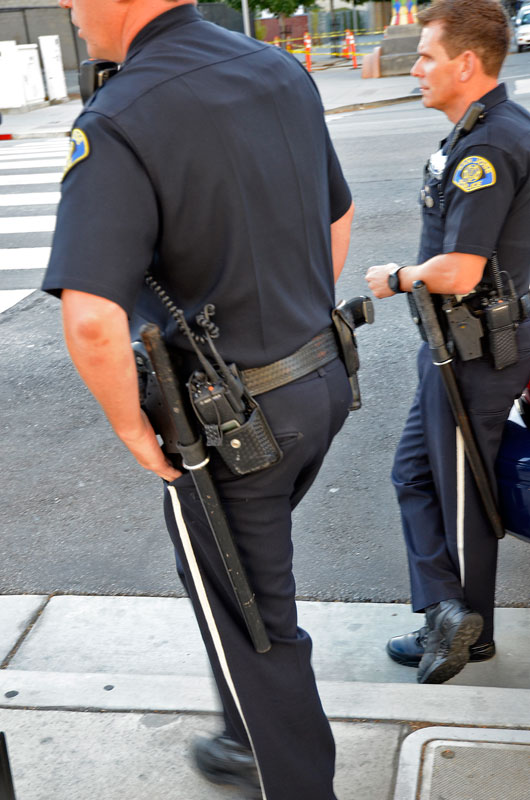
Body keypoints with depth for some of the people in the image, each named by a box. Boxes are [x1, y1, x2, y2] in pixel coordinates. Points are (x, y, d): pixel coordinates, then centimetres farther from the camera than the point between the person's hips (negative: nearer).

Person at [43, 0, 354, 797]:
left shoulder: (117, 123, -23)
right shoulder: (283, 70, 2)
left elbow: (92, 323, -34)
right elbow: (339, 214, 14)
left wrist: (134, 430, -16)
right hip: (324, 385, 8)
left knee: (248, 620, 14)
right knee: (252, 577, 29)